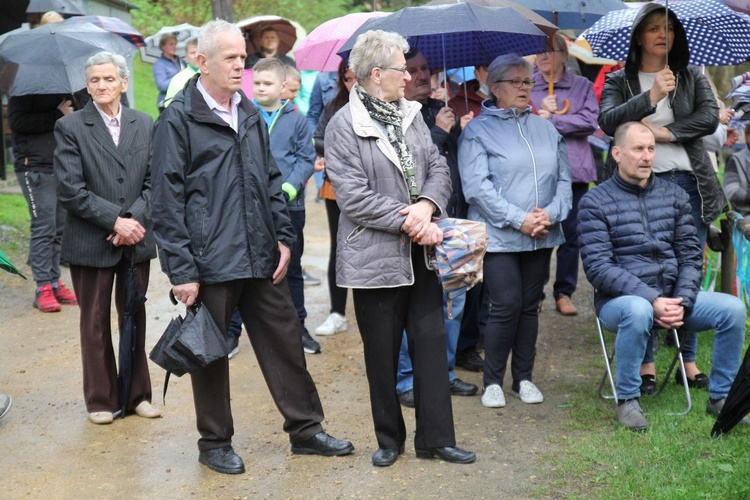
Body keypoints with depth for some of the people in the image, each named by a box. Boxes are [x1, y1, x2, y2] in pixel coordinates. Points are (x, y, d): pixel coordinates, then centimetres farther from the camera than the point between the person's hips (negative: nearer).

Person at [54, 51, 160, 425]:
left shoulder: (144, 125, 6)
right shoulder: (70, 127, -4)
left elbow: (154, 181, 3)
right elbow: (70, 189, -11)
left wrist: (136, 219, -13)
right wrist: (115, 220, -16)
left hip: (136, 240, 3)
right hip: (90, 241, -3)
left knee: (135, 318, 11)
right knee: (95, 322, 8)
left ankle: (137, 395, 22)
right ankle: (100, 401, 19)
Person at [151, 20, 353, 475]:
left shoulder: (250, 115, 11)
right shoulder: (178, 121, -8)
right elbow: (169, 202, -10)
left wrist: (284, 237, 7)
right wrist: (182, 270, -13)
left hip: (261, 259, 6)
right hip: (211, 263, -6)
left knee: (286, 342, 11)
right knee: (211, 353, 8)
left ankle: (305, 429, 24)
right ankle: (215, 442, 23)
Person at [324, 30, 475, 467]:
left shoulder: (411, 114, 9)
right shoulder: (344, 126, -10)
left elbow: (438, 167, 8)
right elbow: (353, 196, -16)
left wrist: (427, 206, -13)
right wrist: (409, 222, -18)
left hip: (420, 253, 6)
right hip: (375, 258, -5)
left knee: (431, 341, 7)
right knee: (382, 354, 8)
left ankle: (435, 438, 16)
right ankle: (389, 439, 23)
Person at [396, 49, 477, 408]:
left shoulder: (442, 110, 16)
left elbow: (460, 159, 20)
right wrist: (439, 132, -15)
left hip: (451, 222, 7)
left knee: (454, 301, 12)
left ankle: (445, 372, 26)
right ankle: (407, 381, 10)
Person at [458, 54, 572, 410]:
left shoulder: (545, 129, 14)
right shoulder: (478, 131, -2)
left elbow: (563, 178, 11)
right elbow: (477, 186, -12)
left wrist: (551, 214, -8)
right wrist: (519, 219, -17)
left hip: (541, 238, 5)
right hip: (498, 237, -5)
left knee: (530, 306, 10)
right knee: (506, 305, -8)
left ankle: (523, 378, 21)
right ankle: (492, 381, 7)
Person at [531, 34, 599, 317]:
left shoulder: (582, 86, 9)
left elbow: (589, 121, -6)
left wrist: (550, 120, -10)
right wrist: (540, 112, -16)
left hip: (573, 169, 1)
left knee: (571, 233, 3)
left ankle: (564, 292, 12)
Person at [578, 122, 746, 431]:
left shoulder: (675, 196, 10)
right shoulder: (595, 203, -4)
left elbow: (690, 255, 9)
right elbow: (598, 267, -13)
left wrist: (682, 302, -9)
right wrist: (652, 300, -21)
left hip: (673, 297, 5)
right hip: (620, 299, -4)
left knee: (733, 308, -17)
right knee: (638, 310, -38)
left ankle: (720, 397, 3)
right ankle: (627, 400, -16)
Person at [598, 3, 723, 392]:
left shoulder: (692, 77, 15)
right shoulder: (619, 81, 8)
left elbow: (710, 117, 0)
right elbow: (607, 121, -10)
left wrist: (666, 131, -10)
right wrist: (651, 97, -21)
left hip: (687, 182, 2)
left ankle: (688, 361, 13)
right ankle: (646, 363, 6)